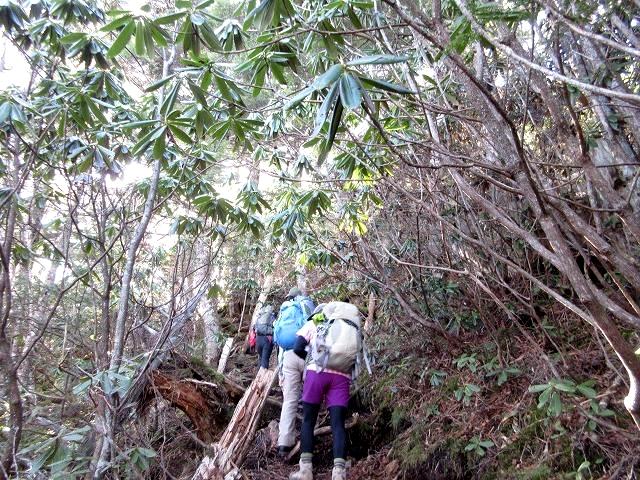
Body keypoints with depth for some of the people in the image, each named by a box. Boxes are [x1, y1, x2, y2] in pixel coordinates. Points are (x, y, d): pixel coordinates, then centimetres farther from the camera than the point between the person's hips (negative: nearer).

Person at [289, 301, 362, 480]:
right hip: (342, 377, 2)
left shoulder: (313, 323, 18)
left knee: (308, 421, 9)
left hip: (317, 372, -2)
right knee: (338, 424, 3)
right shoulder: (353, 328, 26)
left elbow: (298, 349, 7)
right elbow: (355, 358, 17)